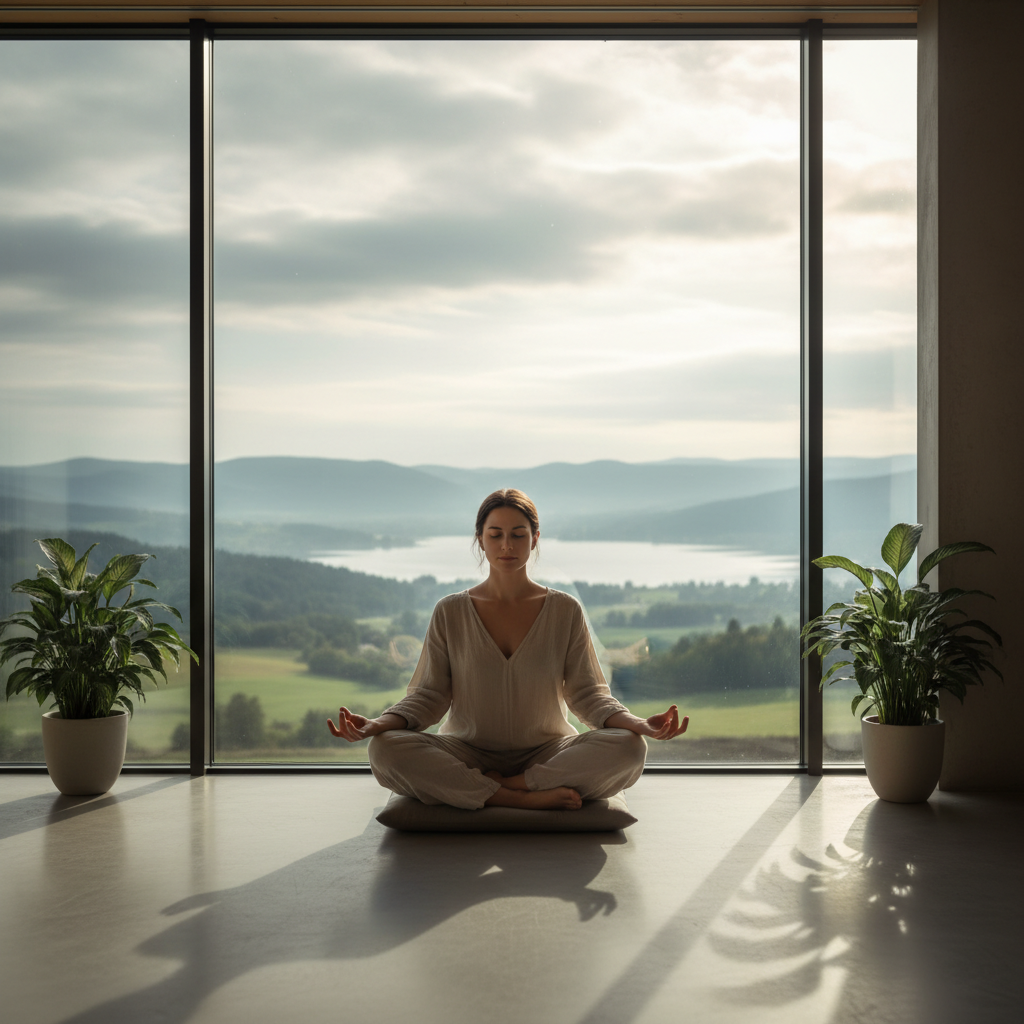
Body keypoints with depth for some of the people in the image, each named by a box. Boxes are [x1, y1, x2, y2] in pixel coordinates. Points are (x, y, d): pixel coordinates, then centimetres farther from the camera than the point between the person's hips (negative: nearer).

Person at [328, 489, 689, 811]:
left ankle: (498, 787, -22)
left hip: (547, 754, 0)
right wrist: (379, 723, -20)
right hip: (468, 754, 0)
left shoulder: (565, 611, 3)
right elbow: (429, 694, 0)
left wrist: (636, 723, -18)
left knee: (628, 748, -28)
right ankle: (529, 798, -28)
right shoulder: (451, 612, 3)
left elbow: (586, 692, 1)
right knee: (386, 749, -30)